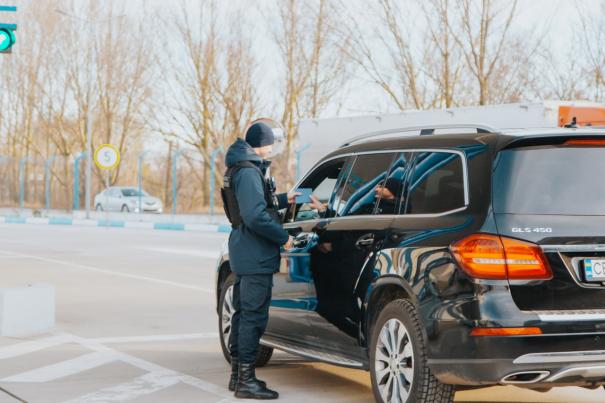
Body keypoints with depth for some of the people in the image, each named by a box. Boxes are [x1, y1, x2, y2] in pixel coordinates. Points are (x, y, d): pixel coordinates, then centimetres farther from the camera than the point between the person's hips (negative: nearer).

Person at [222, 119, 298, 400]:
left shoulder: (243, 168, 15)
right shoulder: (249, 172, -18)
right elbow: (255, 216, -25)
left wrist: (283, 200, 20)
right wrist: (283, 237, -16)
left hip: (245, 254, 11)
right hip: (255, 257, -11)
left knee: (243, 313, 16)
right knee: (254, 316, -7)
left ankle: (238, 375, 25)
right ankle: (246, 381, -4)